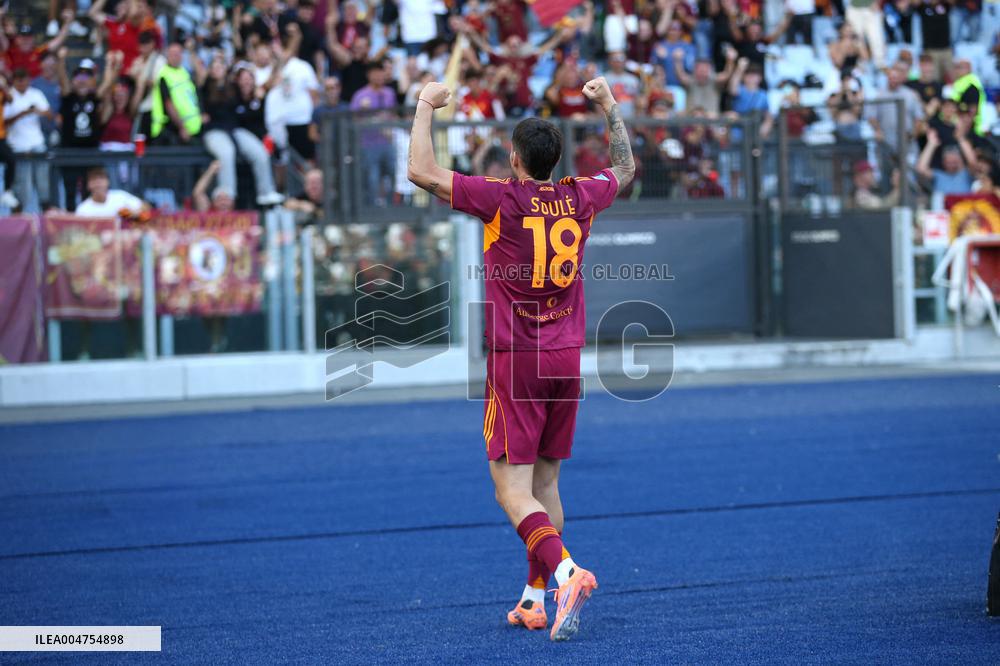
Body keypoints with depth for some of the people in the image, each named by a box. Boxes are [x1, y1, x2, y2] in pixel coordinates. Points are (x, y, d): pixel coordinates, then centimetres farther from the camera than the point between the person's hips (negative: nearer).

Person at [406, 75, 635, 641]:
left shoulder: (502, 199, -11)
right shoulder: (580, 197, 3)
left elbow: (422, 172, -8)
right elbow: (626, 169, 26)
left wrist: (426, 107, 3)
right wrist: (609, 105, 33)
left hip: (514, 360, -5)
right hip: (567, 360, 5)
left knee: (513, 491, -7)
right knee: (545, 483, 13)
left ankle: (566, 571, -30)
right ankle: (536, 598, 14)